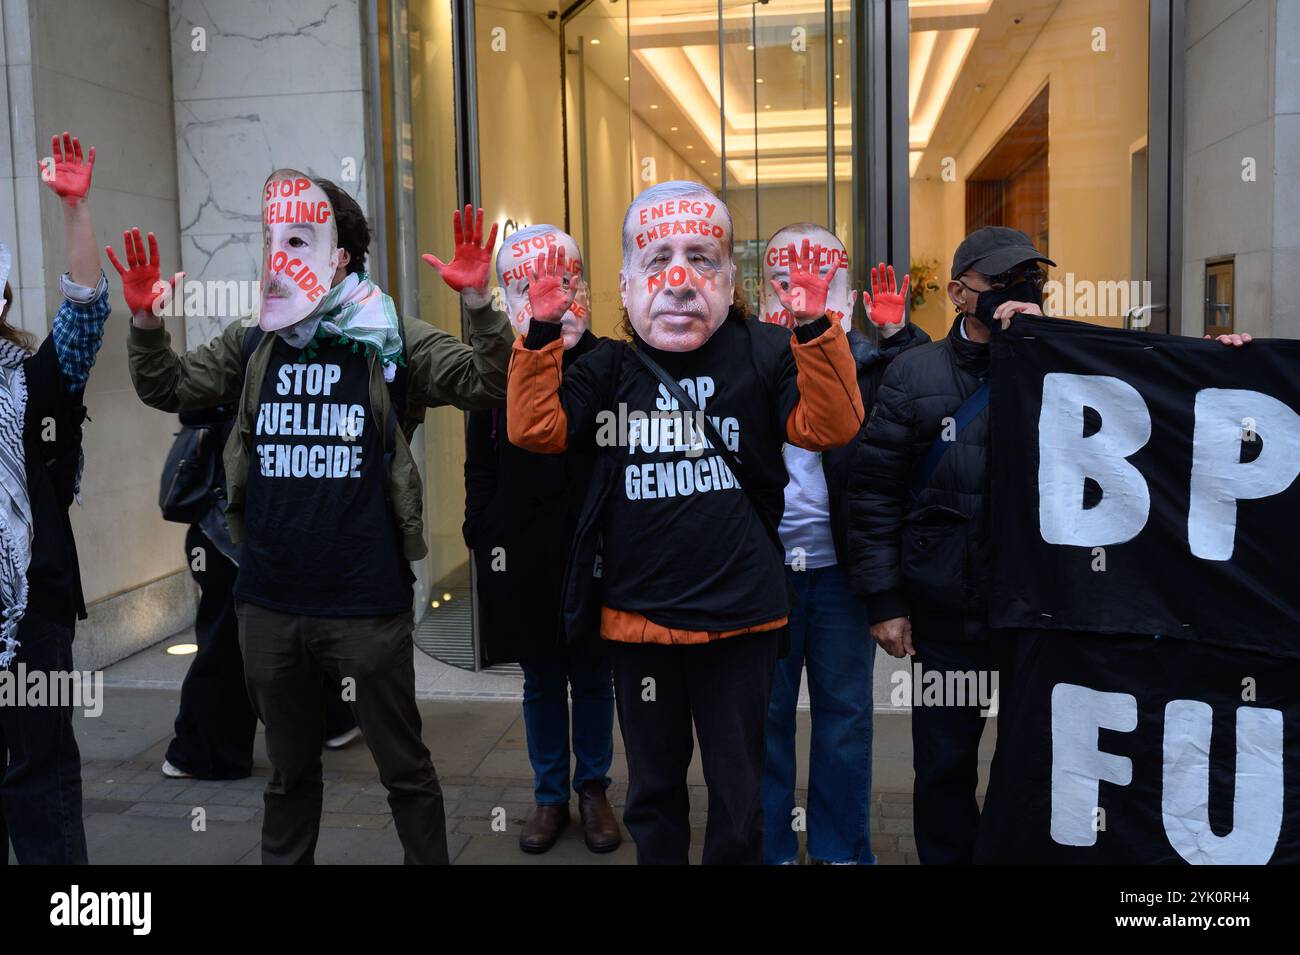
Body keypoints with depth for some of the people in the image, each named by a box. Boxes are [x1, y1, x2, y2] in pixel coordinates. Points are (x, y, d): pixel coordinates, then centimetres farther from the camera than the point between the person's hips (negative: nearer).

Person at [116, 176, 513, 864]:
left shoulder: (390, 342, -6)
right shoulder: (252, 347, 7)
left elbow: (485, 385, -13)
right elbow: (167, 389, 12)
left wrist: (480, 305, -29)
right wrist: (145, 321, -4)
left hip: (367, 607, -4)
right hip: (268, 607, 4)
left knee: (404, 767, 10)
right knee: (289, 768, 23)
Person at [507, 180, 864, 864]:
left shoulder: (763, 354, -5)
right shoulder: (608, 367, 2)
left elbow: (831, 425, -14)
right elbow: (534, 429, -6)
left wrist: (815, 330, -26)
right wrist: (541, 335, -15)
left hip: (739, 617, -2)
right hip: (637, 617, 2)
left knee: (737, 797, 15)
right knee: (653, 789, 21)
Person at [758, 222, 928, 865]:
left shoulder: (864, 357, 4)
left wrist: (899, 334, -14)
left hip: (839, 564, 1)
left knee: (844, 712, 12)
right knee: (767, 712, 11)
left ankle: (839, 847, 29)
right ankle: (769, 847, 28)